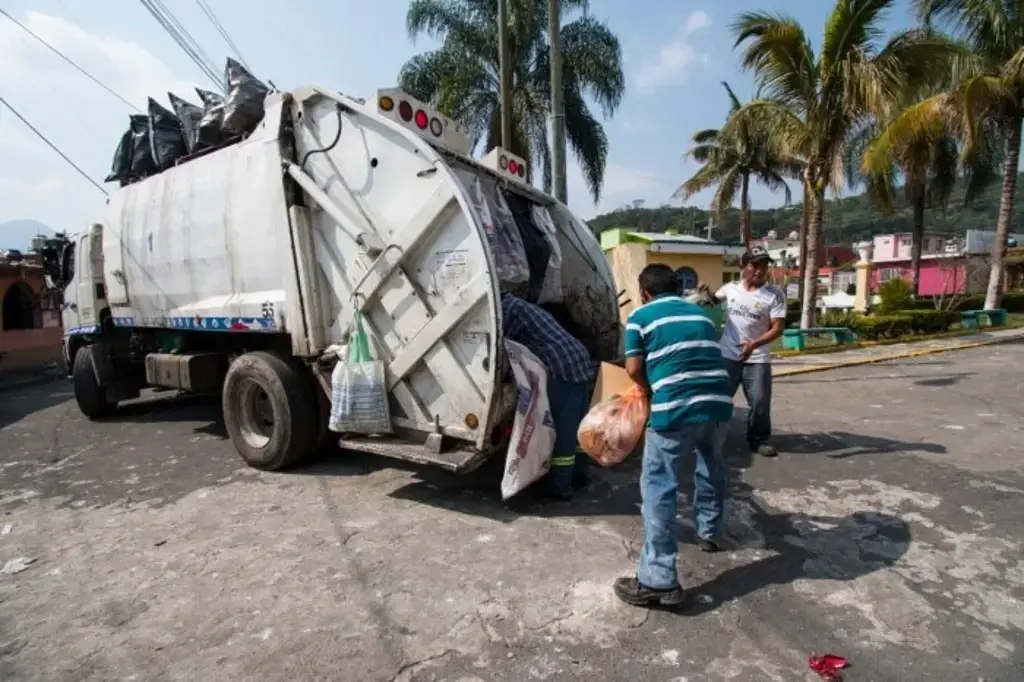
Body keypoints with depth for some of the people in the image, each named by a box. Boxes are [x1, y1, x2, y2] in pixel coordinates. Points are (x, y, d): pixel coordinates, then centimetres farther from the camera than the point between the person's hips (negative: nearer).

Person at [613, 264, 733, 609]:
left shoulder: (641, 316, 7)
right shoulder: (701, 314, 21)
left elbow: (634, 369, 2)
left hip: (676, 408, -6)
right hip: (719, 402, 6)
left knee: (658, 486, 1)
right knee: (712, 467, 30)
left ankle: (658, 581, 1)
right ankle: (708, 532, 50)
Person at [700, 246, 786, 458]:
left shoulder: (775, 294, -8)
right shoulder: (730, 288, 0)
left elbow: (778, 328, -12)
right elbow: (715, 300, 23)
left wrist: (754, 344, -26)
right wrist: (707, 293, -2)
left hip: (757, 359, -1)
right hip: (727, 355, 2)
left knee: (760, 401, 2)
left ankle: (759, 439, 23)